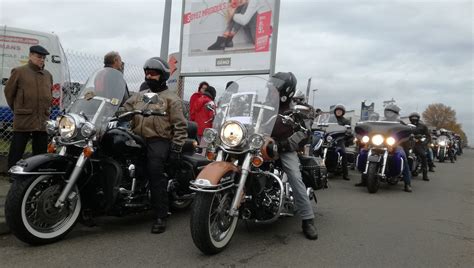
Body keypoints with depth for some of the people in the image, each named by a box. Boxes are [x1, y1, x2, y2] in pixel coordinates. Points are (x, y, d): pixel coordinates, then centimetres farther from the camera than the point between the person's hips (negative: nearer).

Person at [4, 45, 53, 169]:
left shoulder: (48, 75, 12)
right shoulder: (19, 72, -1)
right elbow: (9, 91, 5)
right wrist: (17, 109, 9)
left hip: (43, 121, 5)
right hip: (23, 120, -4)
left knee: (41, 154, 10)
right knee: (16, 153, 1)